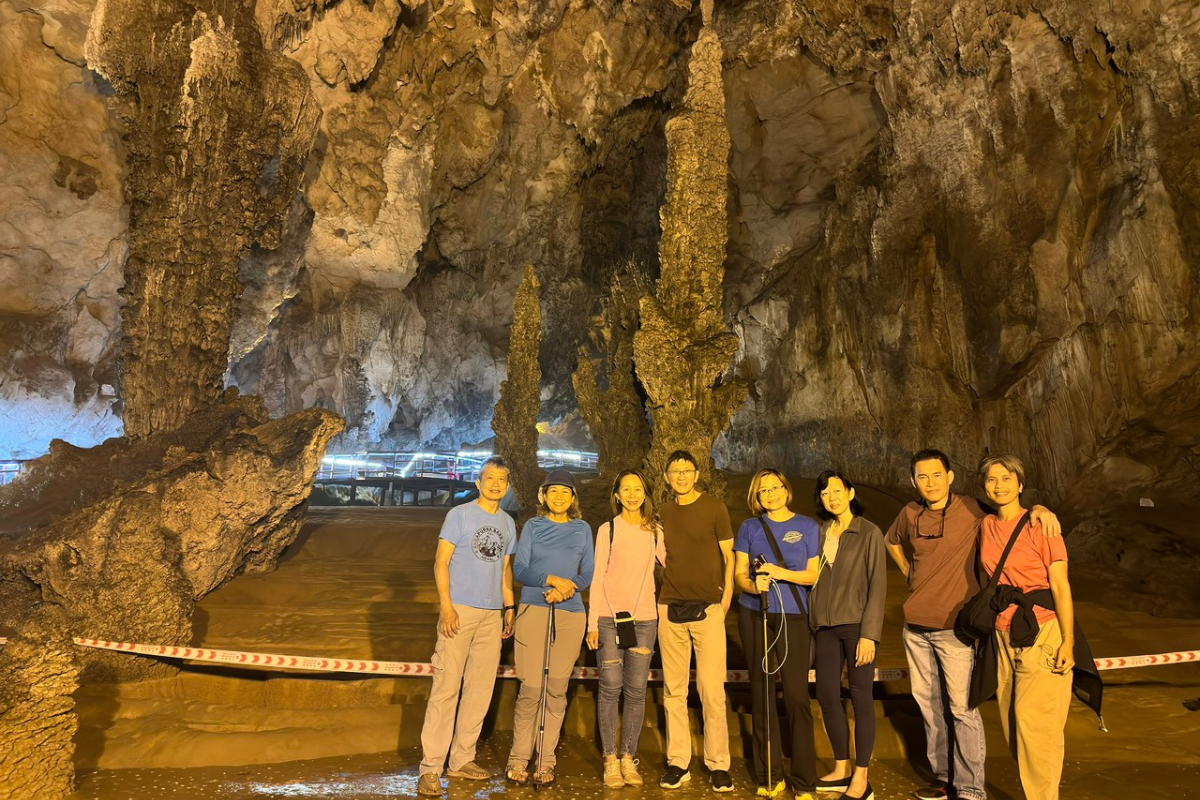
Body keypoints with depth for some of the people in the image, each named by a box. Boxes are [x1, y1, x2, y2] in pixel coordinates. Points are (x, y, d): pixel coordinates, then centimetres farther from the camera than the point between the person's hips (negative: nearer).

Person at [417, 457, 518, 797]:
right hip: (460, 610, -5)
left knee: (480, 690, 10)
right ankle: (431, 768, 2)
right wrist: (446, 606, -14)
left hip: (492, 615, 6)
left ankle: (462, 759, 23)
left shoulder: (508, 523, 13)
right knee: (446, 688, -6)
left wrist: (509, 608, 13)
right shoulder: (460, 514, -2)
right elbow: (441, 562, -5)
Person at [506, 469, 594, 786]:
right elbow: (519, 570, 0)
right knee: (530, 689, -4)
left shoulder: (582, 529, 10)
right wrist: (552, 579, -15)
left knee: (557, 689, 3)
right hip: (534, 611, -1)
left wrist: (566, 588, -10)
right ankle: (519, 758, 12)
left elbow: (587, 574, 9)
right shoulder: (533, 527, 7)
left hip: (570, 614, 2)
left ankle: (546, 762, 15)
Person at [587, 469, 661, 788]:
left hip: (644, 618, 2)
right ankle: (610, 760, 11)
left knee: (636, 690, 3)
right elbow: (598, 577, 2)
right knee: (610, 687, -1)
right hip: (610, 616, -2)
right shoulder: (608, 529, 3)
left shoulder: (655, 531, 9)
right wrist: (592, 622, -3)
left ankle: (629, 758, 16)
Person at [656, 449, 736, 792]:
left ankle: (718, 764, 10)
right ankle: (678, 762, 17)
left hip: (707, 609, -4)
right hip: (671, 610, 4)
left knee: (711, 691, -3)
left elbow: (729, 557, 1)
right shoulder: (664, 513, 12)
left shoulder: (714, 507, 0)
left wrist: (726, 597, -7)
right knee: (674, 691, 7)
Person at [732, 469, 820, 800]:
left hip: (793, 616, -2)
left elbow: (815, 575, 0)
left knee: (796, 695, -5)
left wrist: (782, 573, -15)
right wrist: (753, 586, -16)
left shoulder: (808, 527, 4)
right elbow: (739, 573, 5)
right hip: (754, 615, 2)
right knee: (761, 692, 6)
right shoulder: (749, 528, 8)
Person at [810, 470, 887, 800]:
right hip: (826, 626, 5)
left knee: (860, 698, 3)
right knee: (826, 694, 7)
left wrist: (869, 634, -13)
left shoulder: (869, 533, -5)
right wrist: (813, 621, 5)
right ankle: (841, 769, 24)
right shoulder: (820, 532, 9)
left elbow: (877, 586, -8)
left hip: (856, 624, -5)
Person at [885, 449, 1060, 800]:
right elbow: (891, 540, 25)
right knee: (927, 703, 15)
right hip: (915, 626, 5)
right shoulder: (910, 513, 4)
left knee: (962, 708, -2)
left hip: (954, 627, -5)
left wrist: (1039, 508, -22)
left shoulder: (972, 510, -9)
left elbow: (1011, 505, -1)